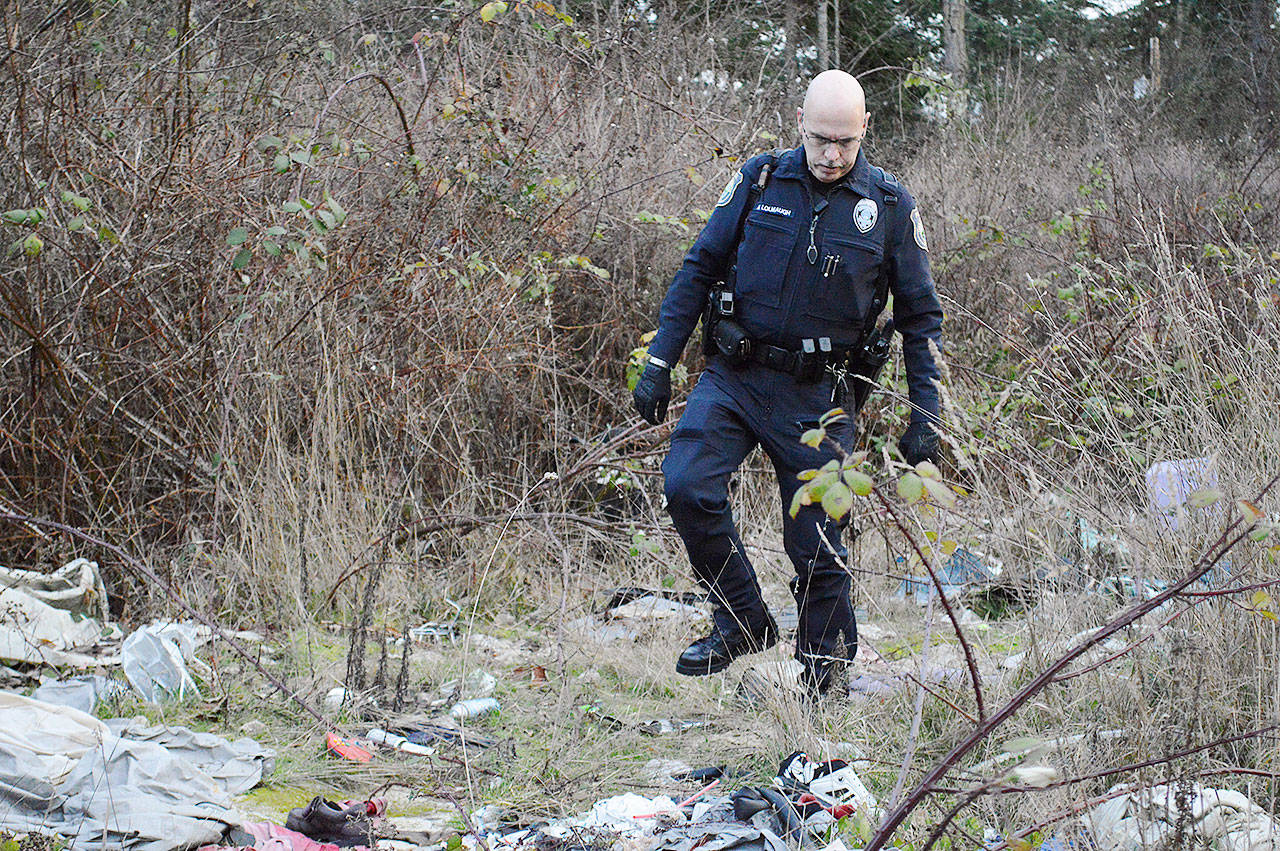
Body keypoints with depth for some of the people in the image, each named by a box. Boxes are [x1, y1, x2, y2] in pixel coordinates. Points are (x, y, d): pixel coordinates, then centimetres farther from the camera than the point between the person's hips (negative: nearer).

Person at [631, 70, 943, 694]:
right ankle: (741, 622, -1)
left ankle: (827, 677, 21)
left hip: (817, 395, -1)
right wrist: (660, 362, 0)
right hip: (734, 374, 1)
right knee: (687, 485, -20)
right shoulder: (760, 181, 1)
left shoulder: (889, 207, -1)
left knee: (815, 543, 1)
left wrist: (925, 415, 0)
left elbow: (920, 316, 6)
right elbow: (699, 269, 6)